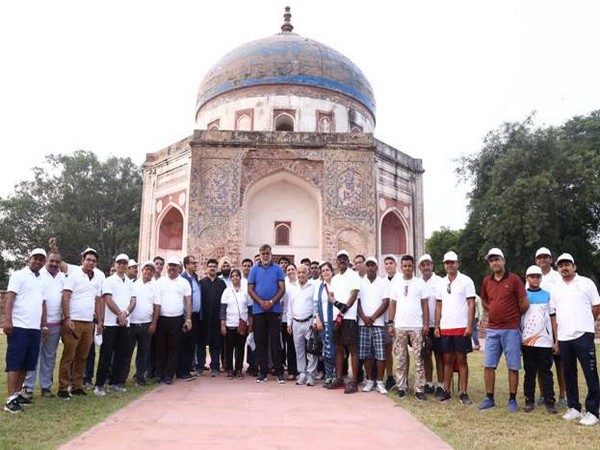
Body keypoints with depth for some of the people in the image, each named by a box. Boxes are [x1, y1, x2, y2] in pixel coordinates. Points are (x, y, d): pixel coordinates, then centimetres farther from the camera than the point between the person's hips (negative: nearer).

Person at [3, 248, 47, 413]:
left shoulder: (42, 280, 18)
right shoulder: (19, 275, -2)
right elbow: (10, 298, -9)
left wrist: (44, 325, 17)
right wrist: (7, 320, -19)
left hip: (35, 328, 7)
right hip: (19, 326, -7)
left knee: (26, 363, 10)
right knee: (14, 362, -5)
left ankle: (17, 393, 19)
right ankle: (11, 399, -3)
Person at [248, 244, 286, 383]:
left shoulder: (277, 269, 5)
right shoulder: (254, 269, 8)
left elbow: (282, 289, 0)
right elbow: (250, 289, 4)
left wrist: (271, 302, -13)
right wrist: (261, 302, -10)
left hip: (274, 309, -1)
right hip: (258, 310, 2)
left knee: (275, 341, -1)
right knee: (260, 342, 5)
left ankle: (279, 372, 5)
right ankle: (262, 372, 13)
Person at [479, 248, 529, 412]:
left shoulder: (514, 279, -6)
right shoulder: (486, 281, 7)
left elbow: (525, 303, -5)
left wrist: (514, 316, 7)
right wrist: (494, 312, 11)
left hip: (511, 330, -4)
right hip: (492, 330, 4)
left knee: (513, 367, 4)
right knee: (488, 366, 5)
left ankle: (512, 400, 15)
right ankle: (489, 398, 16)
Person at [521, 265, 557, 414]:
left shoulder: (547, 295, 7)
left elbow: (552, 317, 6)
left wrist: (555, 339, 0)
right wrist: (519, 337, 2)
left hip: (544, 341, 0)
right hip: (527, 340, 1)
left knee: (546, 372, 2)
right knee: (529, 372, 7)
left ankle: (550, 401, 6)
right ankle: (529, 400, 11)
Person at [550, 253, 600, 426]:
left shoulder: (586, 283, 2)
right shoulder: (555, 288, 12)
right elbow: (554, 315, 12)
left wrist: (583, 324, 6)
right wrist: (556, 339, 8)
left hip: (583, 336, -4)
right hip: (563, 338, 4)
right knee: (569, 375, 10)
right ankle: (574, 408, 20)